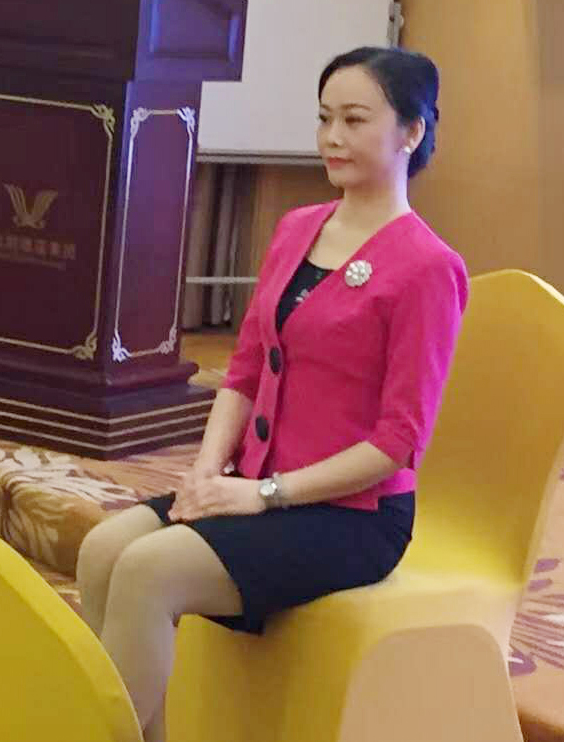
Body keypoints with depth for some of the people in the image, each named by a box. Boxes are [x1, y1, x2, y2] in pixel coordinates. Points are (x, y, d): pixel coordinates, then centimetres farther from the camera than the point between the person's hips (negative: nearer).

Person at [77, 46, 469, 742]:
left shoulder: (426, 266, -12)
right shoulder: (295, 230, 11)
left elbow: (399, 442, -14)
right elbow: (245, 370, 14)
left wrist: (268, 492, -16)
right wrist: (208, 467, -4)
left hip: (354, 515, -7)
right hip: (259, 488, 7)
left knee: (148, 570, -26)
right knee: (103, 549, -17)